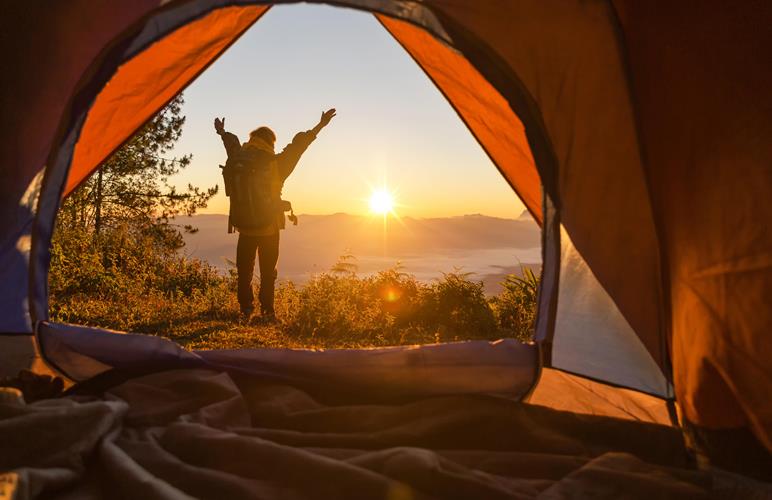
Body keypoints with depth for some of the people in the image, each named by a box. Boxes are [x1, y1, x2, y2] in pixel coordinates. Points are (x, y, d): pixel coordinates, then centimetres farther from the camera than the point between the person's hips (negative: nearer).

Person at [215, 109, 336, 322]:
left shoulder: (240, 162, -1)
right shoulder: (275, 164, -9)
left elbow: (232, 145, 20)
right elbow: (298, 145, -3)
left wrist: (222, 132, 42)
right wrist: (320, 126, 6)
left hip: (245, 227, 2)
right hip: (270, 228, -2)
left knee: (244, 271, 11)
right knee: (268, 272, 6)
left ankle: (246, 310, 11)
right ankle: (267, 312, 8)